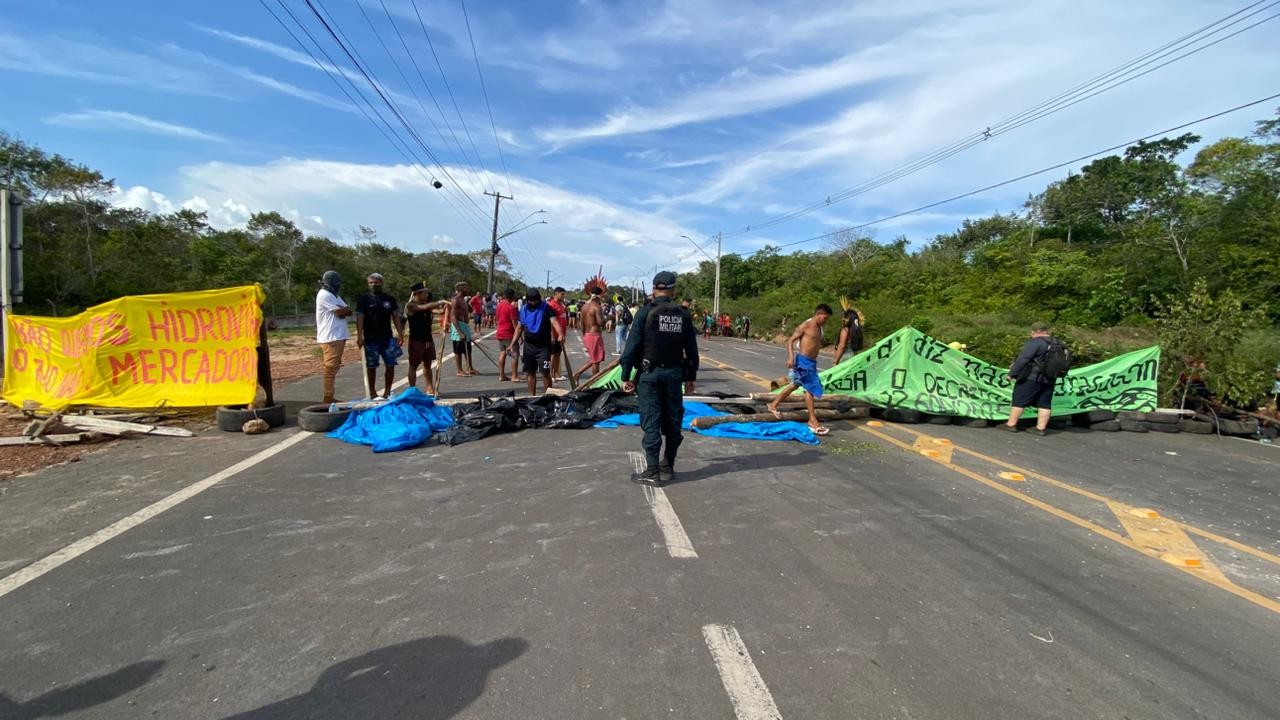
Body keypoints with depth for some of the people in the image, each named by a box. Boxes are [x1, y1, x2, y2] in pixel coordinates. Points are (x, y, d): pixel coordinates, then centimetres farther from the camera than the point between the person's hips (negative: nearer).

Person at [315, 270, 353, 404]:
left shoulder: (332, 295, 20)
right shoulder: (324, 295, -11)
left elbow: (348, 311, 10)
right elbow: (341, 312, -16)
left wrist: (342, 310, -9)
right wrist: (345, 309, 4)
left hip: (338, 336, 10)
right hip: (330, 338, -10)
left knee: (333, 368, 13)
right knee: (330, 368, -9)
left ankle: (329, 397, 19)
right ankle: (328, 398, -6)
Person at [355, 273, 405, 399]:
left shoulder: (389, 299, 9)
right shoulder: (364, 299, -1)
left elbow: (396, 317, 9)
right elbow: (359, 318, -6)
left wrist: (400, 334, 1)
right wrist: (359, 336, -15)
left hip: (387, 338, 3)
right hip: (371, 340, -3)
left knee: (390, 365, 3)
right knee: (371, 366, 4)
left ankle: (387, 391, 15)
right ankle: (372, 394, 12)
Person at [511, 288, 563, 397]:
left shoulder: (546, 308, -8)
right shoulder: (523, 310, 6)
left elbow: (554, 321, -22)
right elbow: (519, 328, 13)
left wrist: (560, 334, -42)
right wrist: (512, 344, 6)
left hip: (543, 346, -5)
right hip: (528, 346, 5)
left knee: (545, 373, -7)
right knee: (530, 372, 12)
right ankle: (532, 396, 24)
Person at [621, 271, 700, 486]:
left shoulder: (645, 312, -7)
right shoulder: (683, 315, 5)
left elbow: (632, 346, -10)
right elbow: (691, 349, 8)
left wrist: (626, 376, -5)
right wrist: (691, 376, 18)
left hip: (649, 373, -3)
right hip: (674, 374, 4)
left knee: (651, 422, -1)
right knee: (672, 421, 12)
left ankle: (652, 472, 2)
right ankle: (668, 467, 23)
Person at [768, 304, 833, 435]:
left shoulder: (819, 328, 13)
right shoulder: (805, 326, -12)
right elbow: (790, 341, -14)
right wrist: (790, 357, -26)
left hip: (812, 362, 9)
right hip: (803, 361, -9)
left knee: (795, 385, 19)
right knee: (811, 389, -8)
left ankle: (773, 405, 31)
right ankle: (813, 421, -3)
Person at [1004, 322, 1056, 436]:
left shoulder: (1035, 342, -14)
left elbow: (1023, 359, -20)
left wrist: (1012, 373, -15)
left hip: (1031, 378, -7)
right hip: (1049, 380, 7)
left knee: (1019, 401, 1)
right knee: (1044, 404, 10)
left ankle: (1011, 424, 6)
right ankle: (1041, 428, 11)